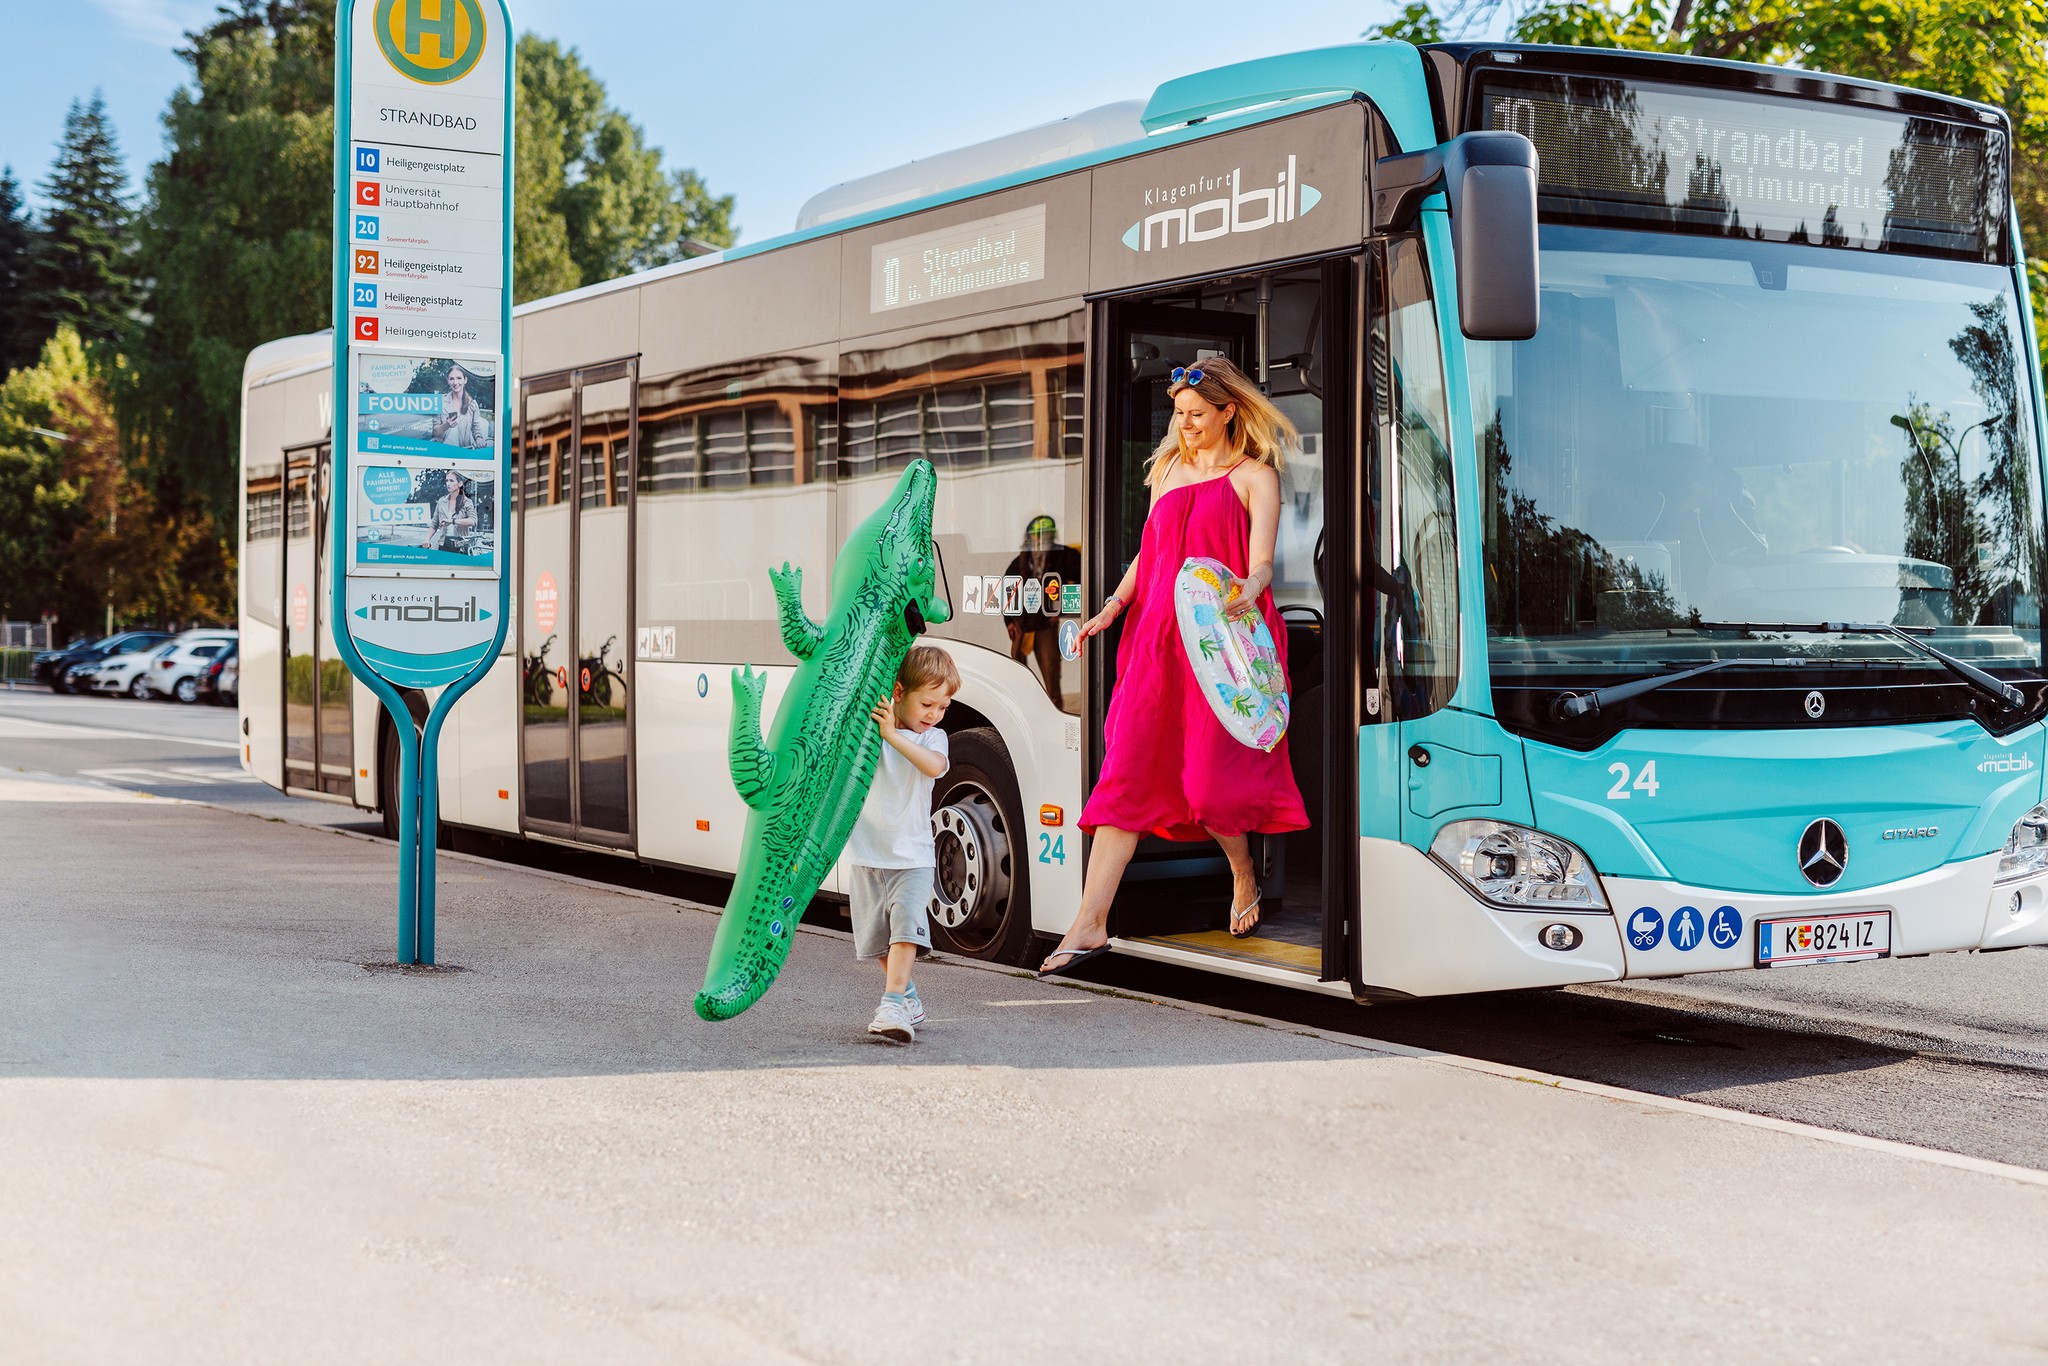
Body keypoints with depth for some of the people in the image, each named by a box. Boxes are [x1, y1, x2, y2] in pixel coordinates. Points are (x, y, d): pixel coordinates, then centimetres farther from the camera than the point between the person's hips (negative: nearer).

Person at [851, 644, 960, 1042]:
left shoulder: (933, 738, -1)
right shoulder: (867, 730, -2)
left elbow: (934, 766, -23)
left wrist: (892, 735, -32)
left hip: (913, 856, -1)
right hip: (868, 854, 1)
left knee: (905, 926, -19)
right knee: (880, 936, 12)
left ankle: (893, 1005, -24)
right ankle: (908, 998, 30)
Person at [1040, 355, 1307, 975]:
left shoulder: (1254, 477, 3)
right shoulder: (1169, 467, 20)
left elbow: (1261, 562, -8)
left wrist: (1246, 593, -29)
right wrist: (1113, 607, 10)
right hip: (1156, 636, 5)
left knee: (1208, 779, -7)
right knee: (1126, 770, -4)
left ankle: (1244, 875, 25)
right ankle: (1091, 923, -6)